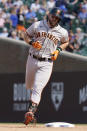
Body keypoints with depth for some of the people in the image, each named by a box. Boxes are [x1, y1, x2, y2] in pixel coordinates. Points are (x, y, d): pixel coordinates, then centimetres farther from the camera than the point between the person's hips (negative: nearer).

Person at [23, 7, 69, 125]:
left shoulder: (62, 32, -1)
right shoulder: (37, 25, -2)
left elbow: (66, 42, 19)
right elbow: (26, 35, 10)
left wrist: (58, 50, 0)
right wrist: (32, 42, -11)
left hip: (46, 64, -3)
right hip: (32, 60, 3)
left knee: (37, 89, -16)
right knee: (29, 86, 18)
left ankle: (30, 113, -24)